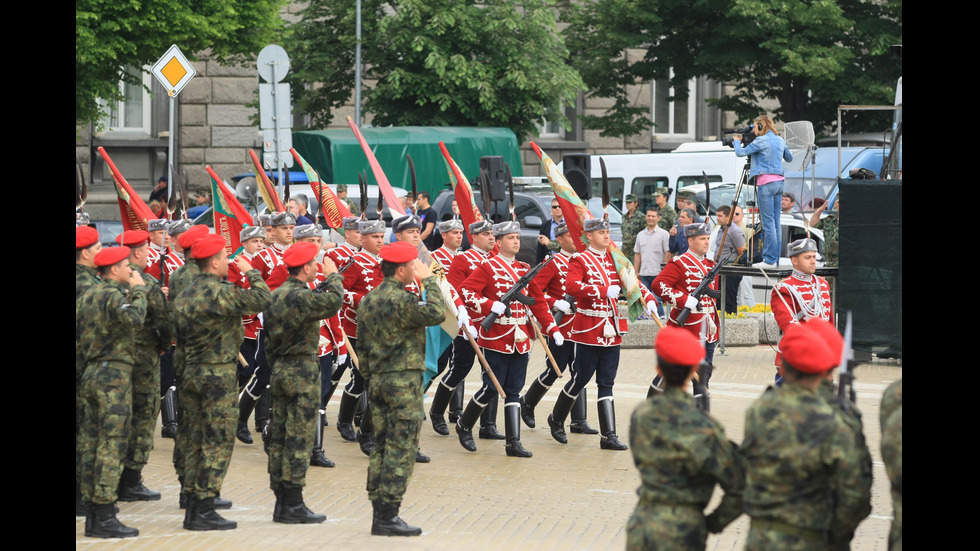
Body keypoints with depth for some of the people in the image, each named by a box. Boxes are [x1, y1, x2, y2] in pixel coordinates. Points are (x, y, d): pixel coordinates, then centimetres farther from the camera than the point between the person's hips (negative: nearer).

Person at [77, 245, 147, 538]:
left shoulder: (85, 297, 14)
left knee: (91, 445, 10)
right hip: (115, 374, -9)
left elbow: (76, 332, 15)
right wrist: (138, 290, -18)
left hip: (91, 372, 9)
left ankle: (93, 514, 13)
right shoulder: (114, 295, -13)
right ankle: (104, 517, -11)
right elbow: (134, 318, -31)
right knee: (112, 446, -8)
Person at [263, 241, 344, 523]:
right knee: (298, 438, -5)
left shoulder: (275, 296, 10)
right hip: (302, 373, -9)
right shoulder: (301, 297, -17)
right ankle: (293, 505, -4)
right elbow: (333, 302, -31)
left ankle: (281, 503, 13)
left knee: (279, 437, 9)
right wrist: (333, 276, -13)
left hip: (280, 371, 9)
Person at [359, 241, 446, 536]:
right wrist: (428, 280, -14)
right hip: (404, 381, -8)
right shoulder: (401, 300, -16)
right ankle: (388, 516, -6)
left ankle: (379, 512, 13)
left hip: (378, 380, 9)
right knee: (401, 450, -5)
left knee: (382, 446, 11)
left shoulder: (367, 301, 11)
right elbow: (437, 313, -25)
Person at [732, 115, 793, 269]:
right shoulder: (780, 140, 14)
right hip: (779, 182, 8)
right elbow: (789, 158, 28)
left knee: (768, 223, -8)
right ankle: (775, 259, 8)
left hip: (766, 183, -8)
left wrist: (736, 141, 16)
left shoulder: (761, 141, -9)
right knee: (776, 223, 8)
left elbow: (740, 153, -5)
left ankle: (770, 260, -10)